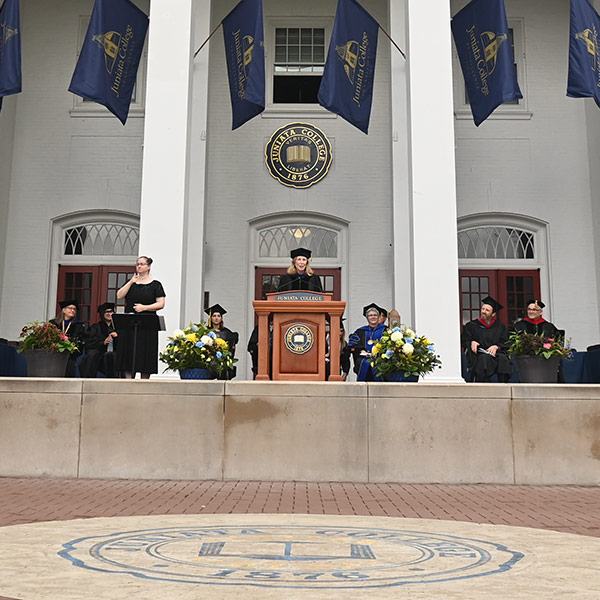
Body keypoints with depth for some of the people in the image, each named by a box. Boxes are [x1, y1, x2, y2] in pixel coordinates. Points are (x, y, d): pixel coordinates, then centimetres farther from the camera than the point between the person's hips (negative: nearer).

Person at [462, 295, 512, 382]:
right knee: (485, 359, -36)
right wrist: (472, 342, -12)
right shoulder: (471, 325, 17)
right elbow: (465, 341, 11)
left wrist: (496, 347, -11)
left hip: (496, 353, 1)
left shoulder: (500, 327, 20)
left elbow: (505, 343, 10)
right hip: (478, 355, -1)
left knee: (503, 359, -33)